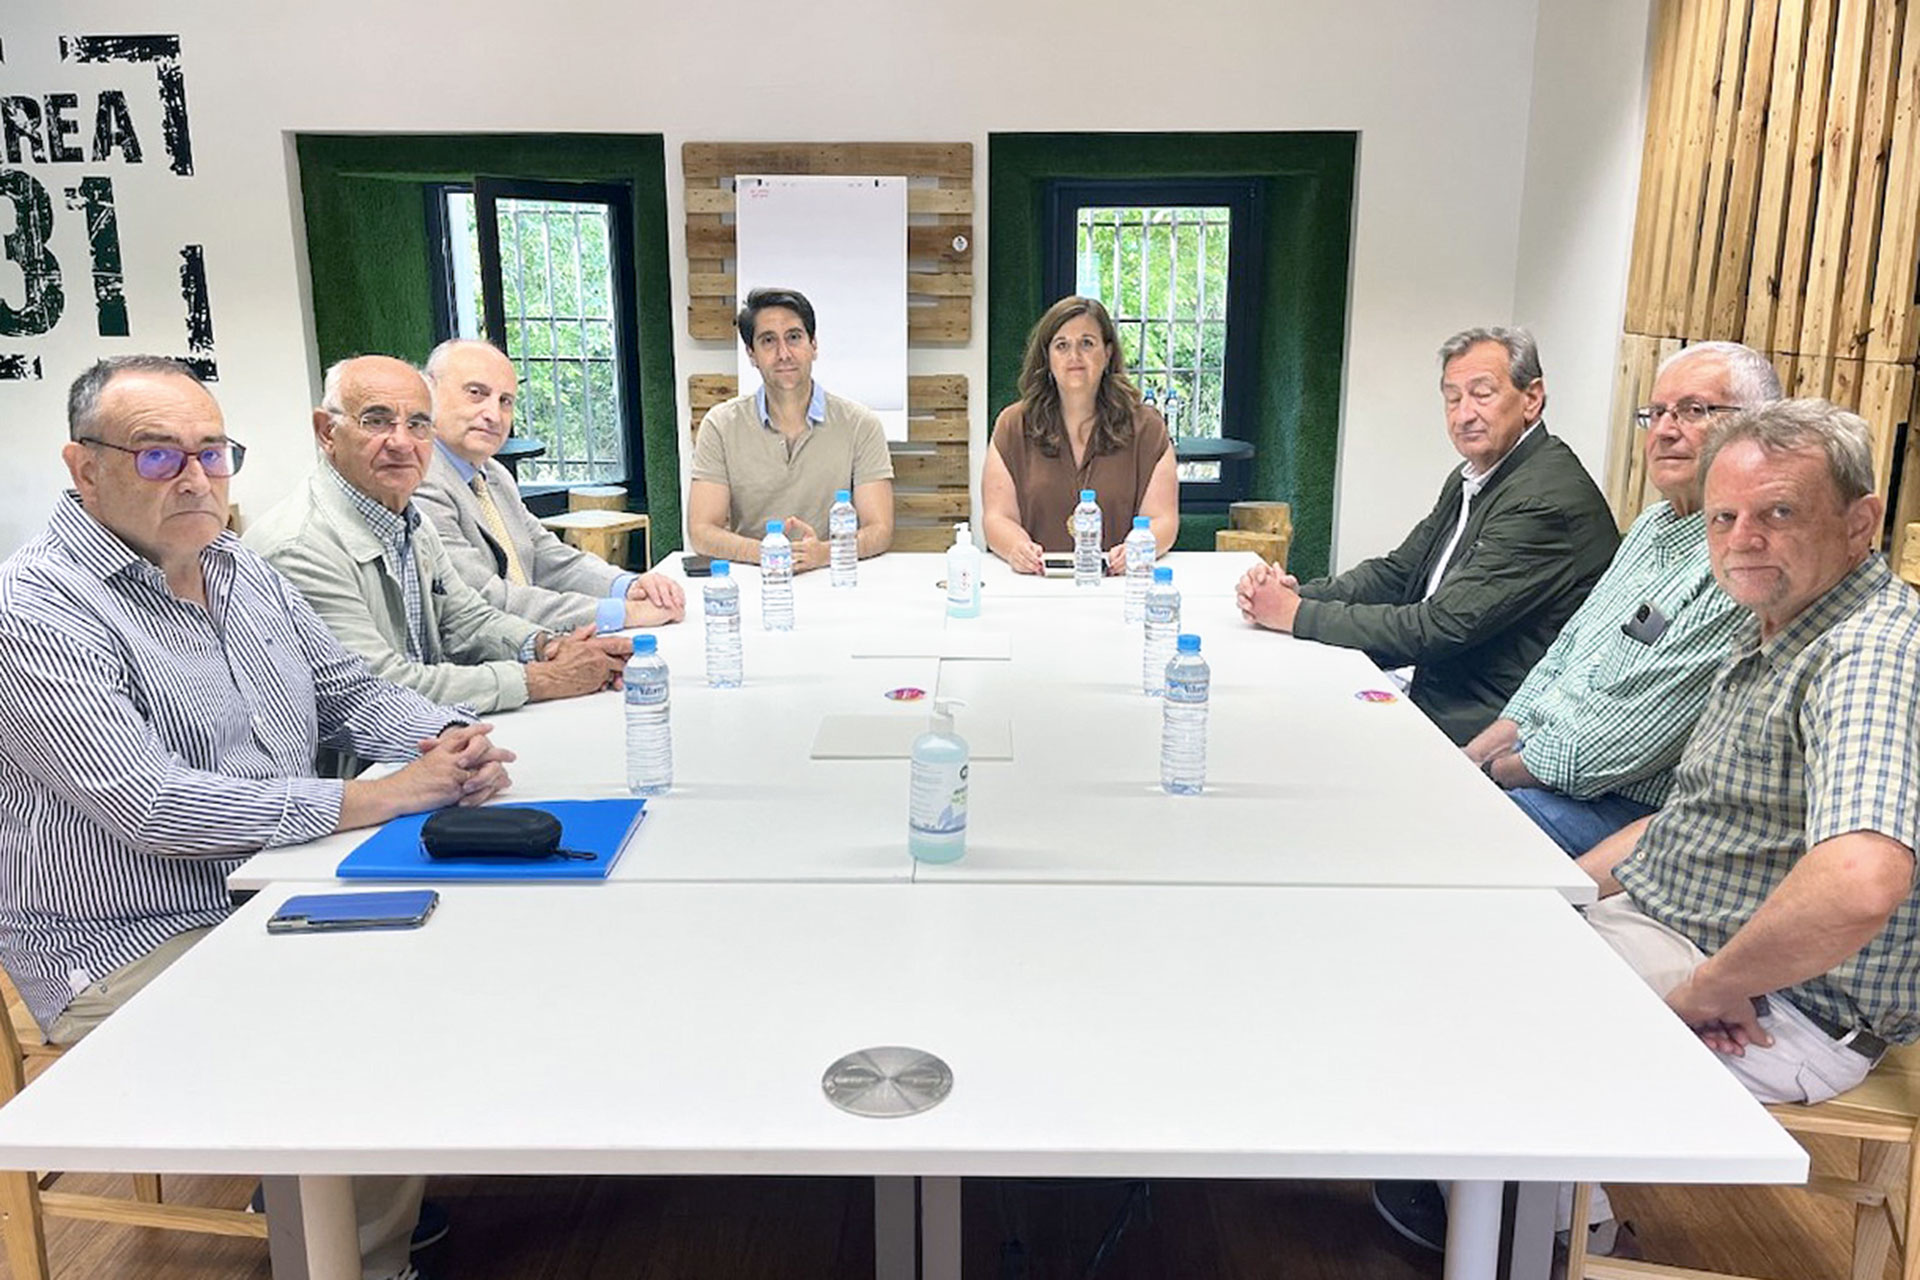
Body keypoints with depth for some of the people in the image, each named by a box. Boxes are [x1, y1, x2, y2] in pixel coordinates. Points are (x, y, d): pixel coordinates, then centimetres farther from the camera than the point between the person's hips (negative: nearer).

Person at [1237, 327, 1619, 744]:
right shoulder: (1469, 479, 12)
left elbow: (1441, 628, -23)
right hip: (1421, 690, 8)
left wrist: (1299, 614, -18)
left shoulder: (1548, 500, -19)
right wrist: (1299, 593, -6)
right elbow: (1396, 573, 13)